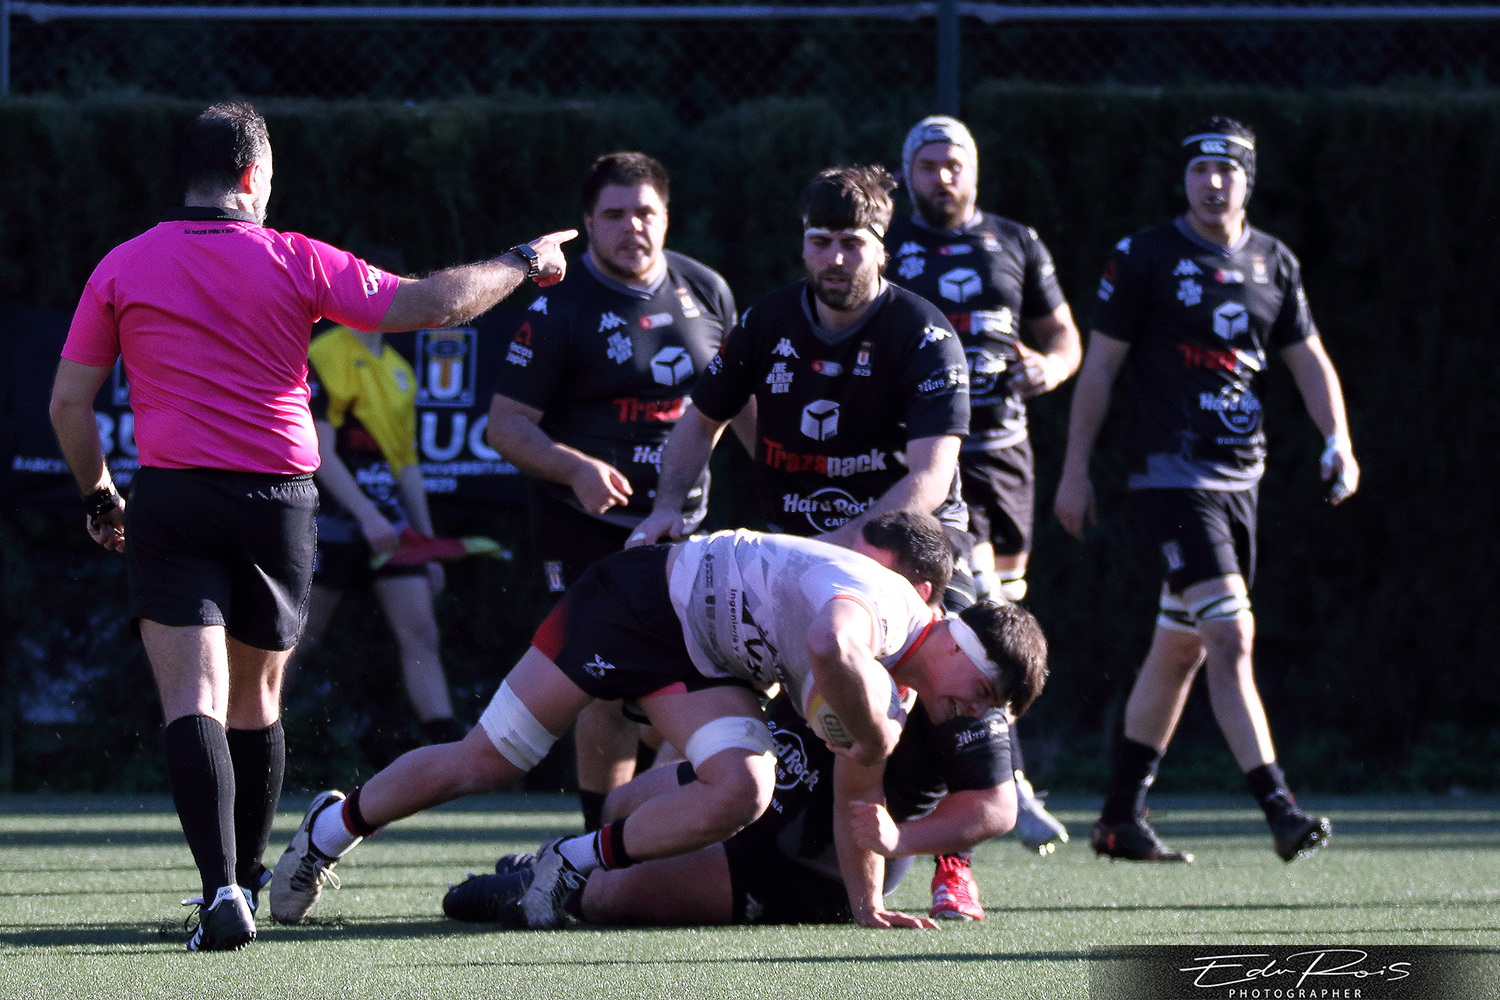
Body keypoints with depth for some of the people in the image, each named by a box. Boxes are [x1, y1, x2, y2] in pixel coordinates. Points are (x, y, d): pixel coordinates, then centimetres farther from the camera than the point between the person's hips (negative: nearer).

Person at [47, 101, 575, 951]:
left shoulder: (123, 268, 1)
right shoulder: (294, 262, -1)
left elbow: (69, 402, 5)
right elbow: (430, 305, 0)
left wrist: (99, 493, 21)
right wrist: (522, 265, 15)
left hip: (171, 505, -1)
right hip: (278, 502, 1)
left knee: (194, 701, -9)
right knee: (255, 700, 19)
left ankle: (222, 889, -27)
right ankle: (249, 877, 31)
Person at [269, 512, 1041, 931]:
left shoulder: (890, 683, 2)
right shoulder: (875, 601, -28)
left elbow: (856, 791, 13)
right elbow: (830, 649, -53)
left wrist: (864, 902, 10)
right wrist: (873, 738, -36)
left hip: (705, 662, 8)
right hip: (642, 600, -8)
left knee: (740, 796, -17)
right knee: (482, 764, -3)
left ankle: (574, 867, 0)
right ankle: (332, 827, 21)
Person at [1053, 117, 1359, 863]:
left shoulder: (1274, 263, 11)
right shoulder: (1144, 258, -4)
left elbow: (1309, 360, 17)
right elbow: (1099, 365, -2)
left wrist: (1338, 440, 1)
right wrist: (1075, 471, -2)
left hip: (1238, 478, 6)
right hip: (1170, 475, -6)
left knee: (1180, 652, 11)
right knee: (1231, 636, -18)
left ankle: (1120, 818, 21)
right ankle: (1278, 809, -24)